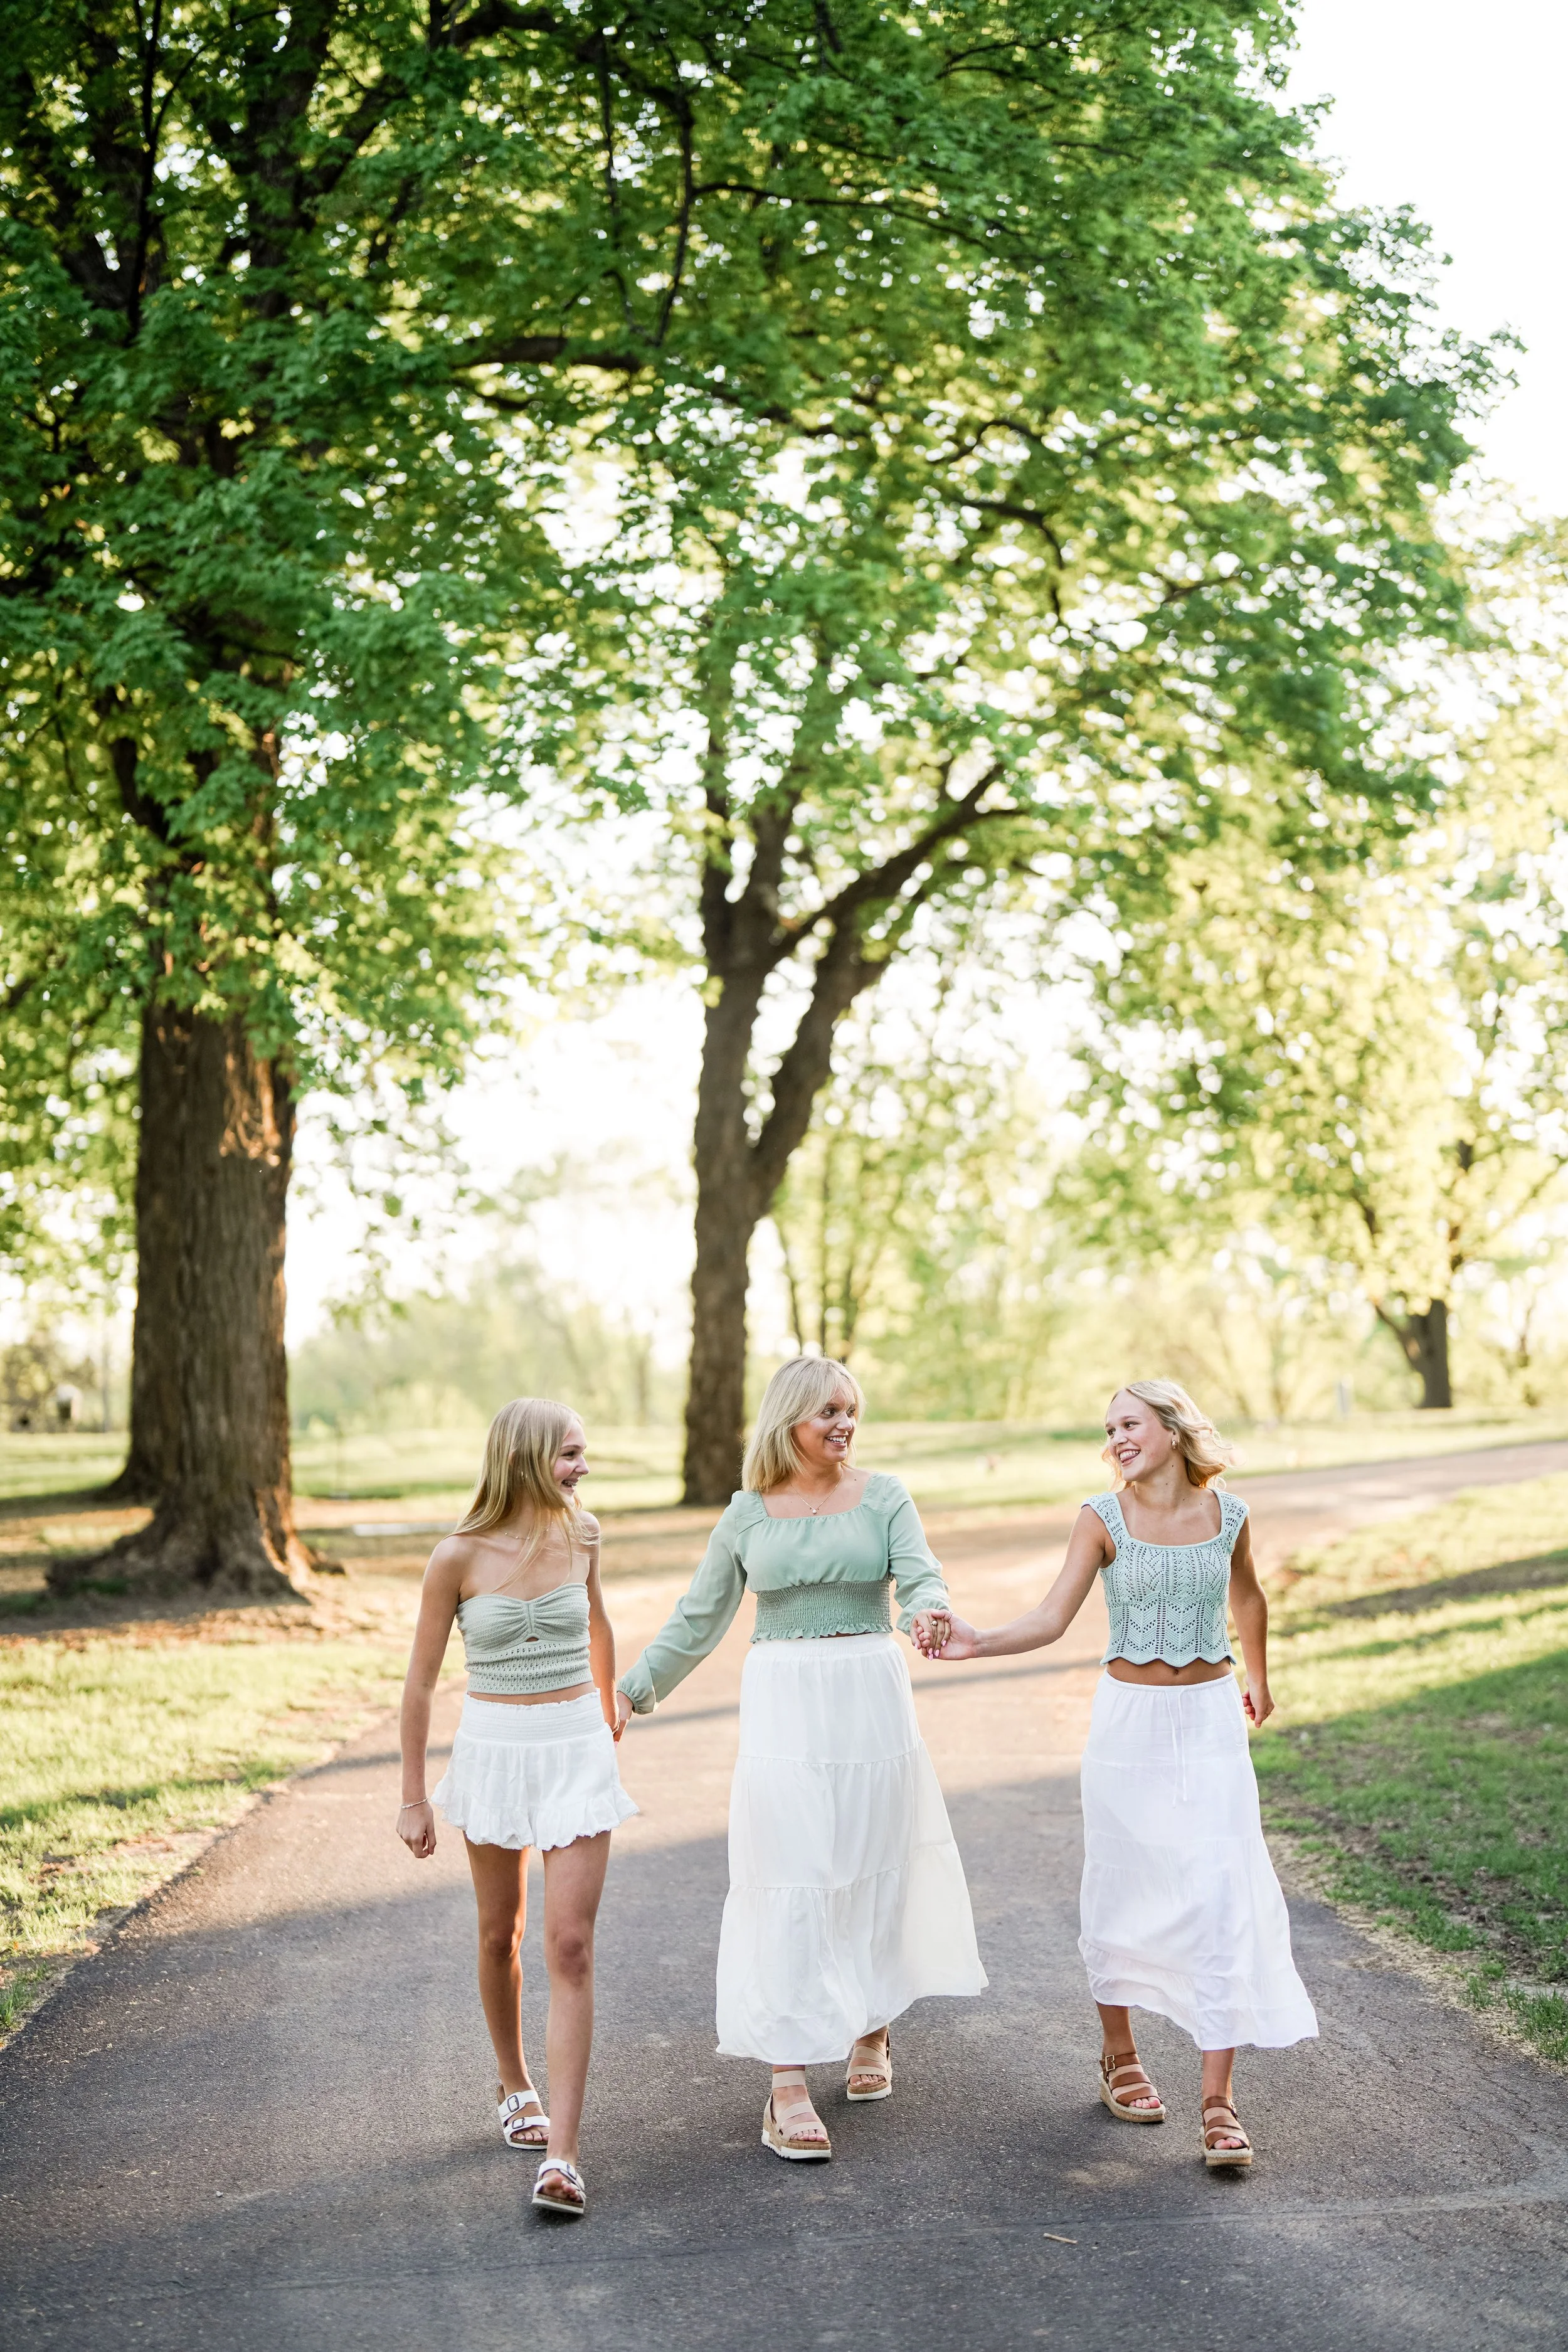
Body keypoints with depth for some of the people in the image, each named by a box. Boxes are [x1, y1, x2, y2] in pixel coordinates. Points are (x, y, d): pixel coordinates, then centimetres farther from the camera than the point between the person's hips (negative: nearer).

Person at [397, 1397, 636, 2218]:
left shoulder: (581, 1534, -2)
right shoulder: (459, 1557, -12)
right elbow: (421, 1681, -4)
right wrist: (413, 1797, -2)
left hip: (577, 1753, 1)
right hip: (494, 1750, -1)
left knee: (570, 1946, -9)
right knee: (500, 1934, 16)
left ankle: (561, 2155, -11)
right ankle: (513, 2086, 42)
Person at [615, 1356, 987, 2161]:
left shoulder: (882, 1496, 3)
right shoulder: (749, 1513, 6)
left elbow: (921, 1575, -10)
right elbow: (698, 1618, 13)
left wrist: (925, 1612, -33)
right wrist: (637, 1688, 11)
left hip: (871, 1700, 1)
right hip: (783, 1706, -1)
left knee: (874, 1871, 10)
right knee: (789, 1883, -6)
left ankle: (871, 2029, 33)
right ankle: (788, 2086, -7)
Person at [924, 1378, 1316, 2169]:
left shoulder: (1226, 1514, 0)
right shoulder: (1103, 1518, -5)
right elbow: (1053, 1618, -13)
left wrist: (1258, 1680, 34)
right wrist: (976, 1643, -30)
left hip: (1211, 1724, 0)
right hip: (1129, 1719, 0)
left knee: (1221, 1898, -9)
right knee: (1121, 1893, 8)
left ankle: (1218, 2102, -6)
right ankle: (1119, 2055, 31)